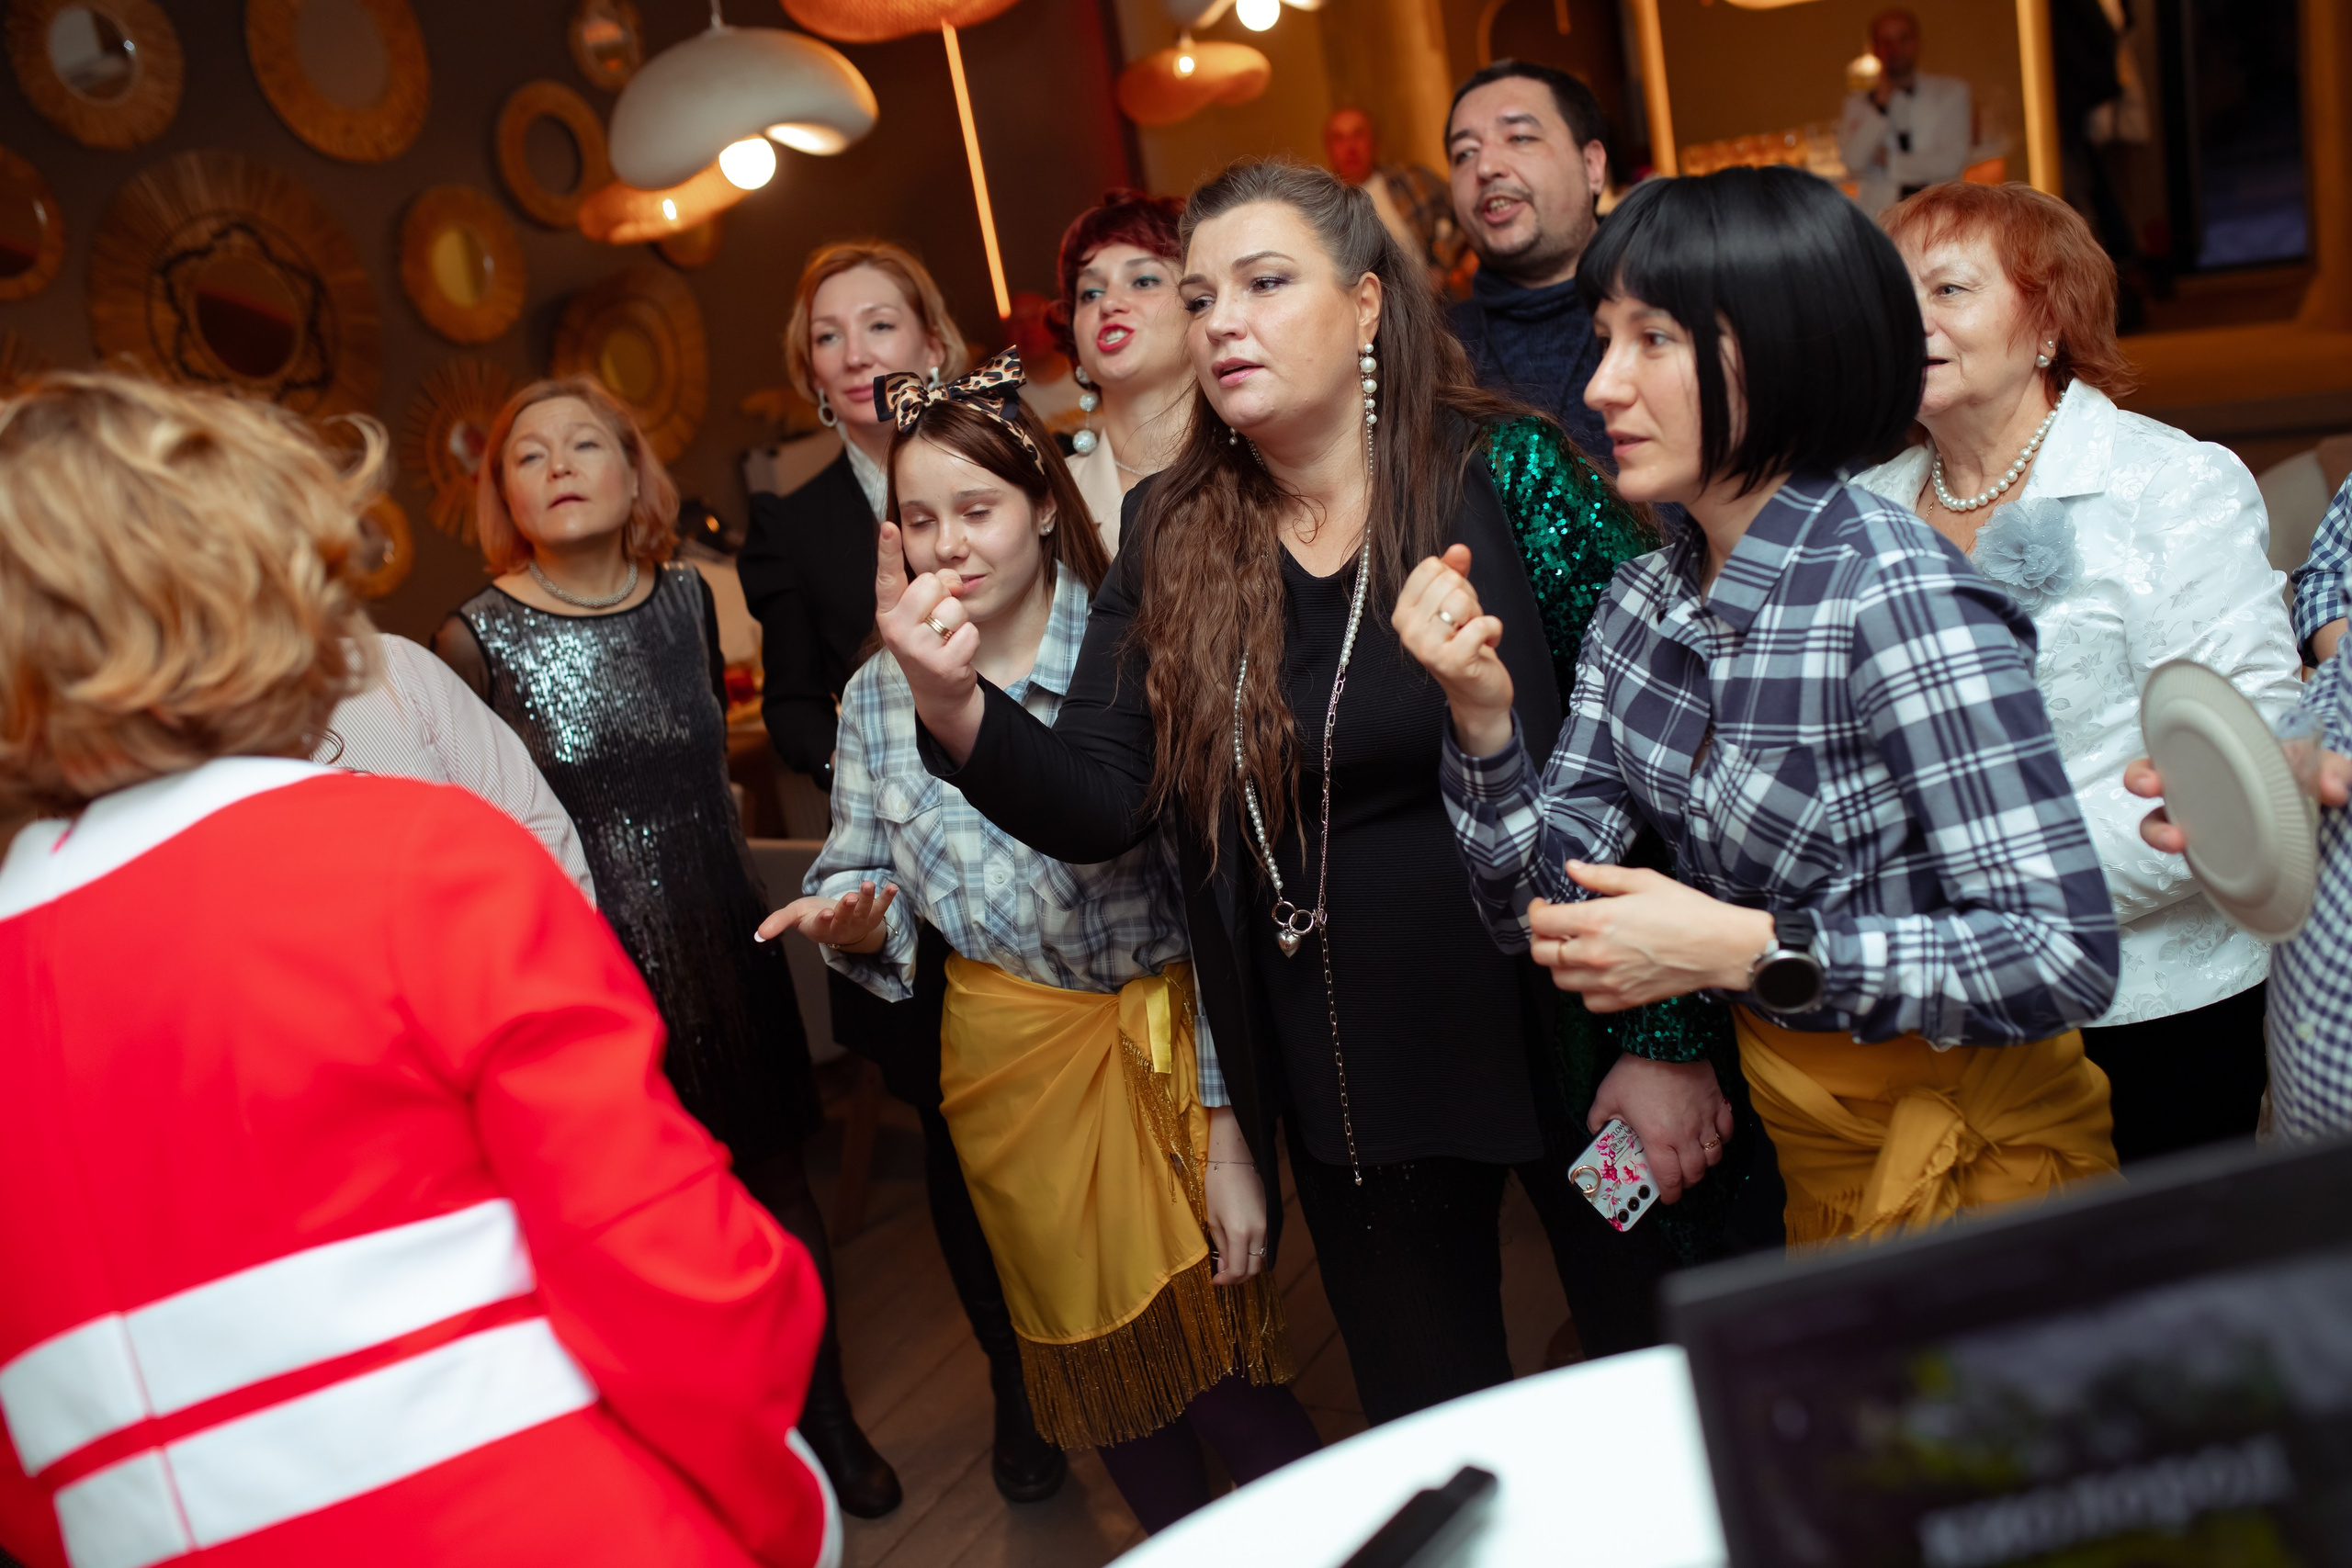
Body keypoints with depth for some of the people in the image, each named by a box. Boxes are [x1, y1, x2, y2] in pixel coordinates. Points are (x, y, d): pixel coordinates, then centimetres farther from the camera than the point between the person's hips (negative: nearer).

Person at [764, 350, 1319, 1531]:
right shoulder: (877, 695, 0)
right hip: (1004, 1069, 4)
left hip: (1157, 1050, -3)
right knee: (1098, 1382, 17)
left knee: (1227, 1378, 3)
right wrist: (856, 917, -16)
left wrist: (1226, 1134, -13)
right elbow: (865, 882, 10)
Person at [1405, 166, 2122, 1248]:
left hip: (1969, 1151, -6)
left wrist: (1738, 948, -32)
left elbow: (2066, 954, -28)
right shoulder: (1642, 603, -5)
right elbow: (1545, 911, -6)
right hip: (1794, 1139, 6)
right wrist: (1482, 710, -21)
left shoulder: (1896, 599, -25)